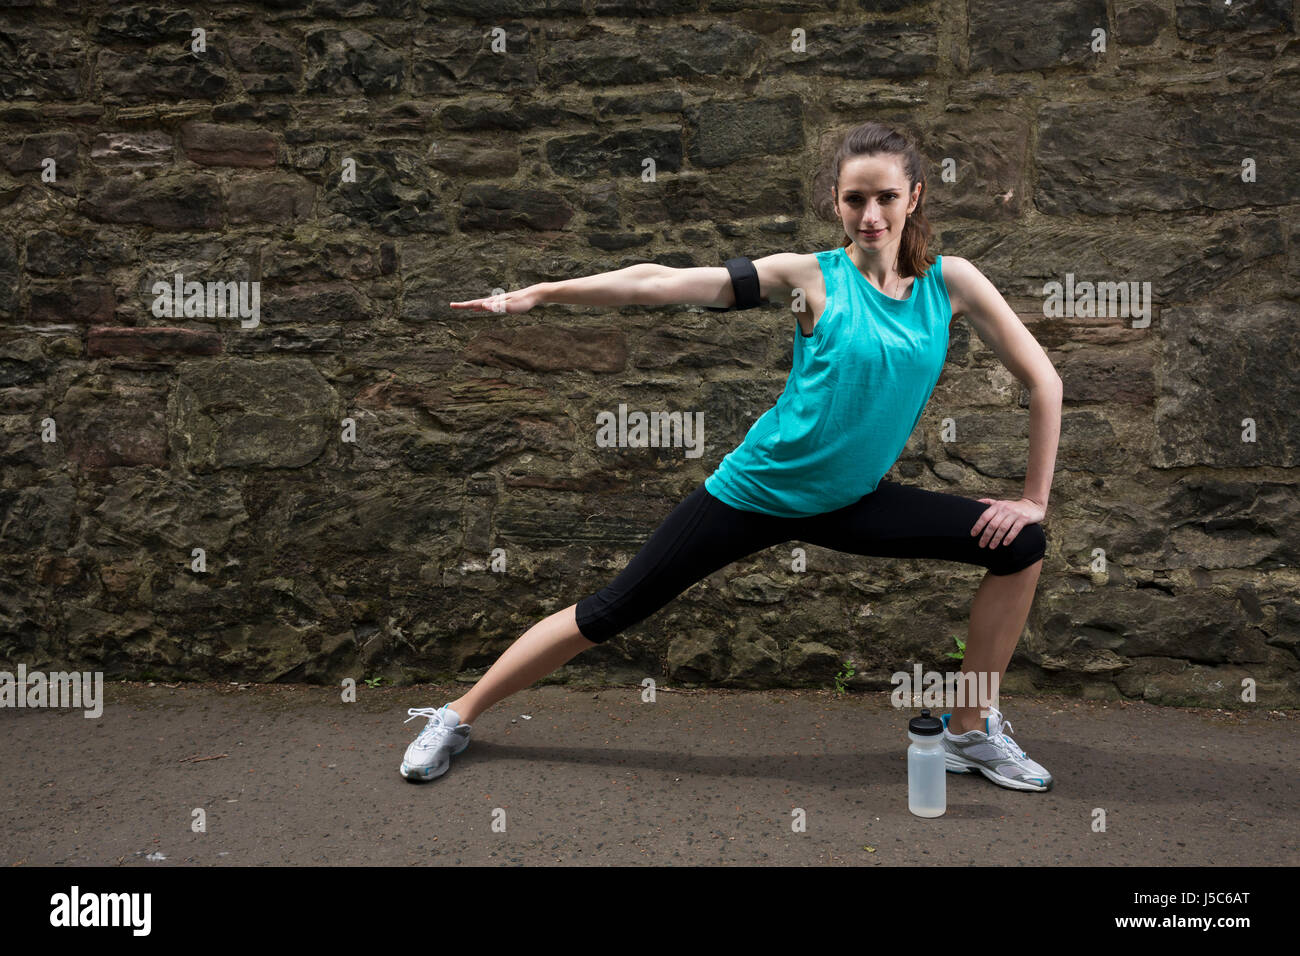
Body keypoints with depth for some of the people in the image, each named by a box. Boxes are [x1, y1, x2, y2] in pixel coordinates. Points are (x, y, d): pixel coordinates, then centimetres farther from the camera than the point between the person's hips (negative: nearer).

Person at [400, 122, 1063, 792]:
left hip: (849, 503, 4)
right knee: (611, 611, -1)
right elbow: (664, 283, -16)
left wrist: (1034, 498, -1)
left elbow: (1042, 379, 1)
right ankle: (457, 716, 18)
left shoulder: (949, 282, -5)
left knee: (1020, 545, -5)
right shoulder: (811, 277, -13)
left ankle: (971, 732, 10)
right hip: (757, 489, -3)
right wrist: (542, 293, -18)